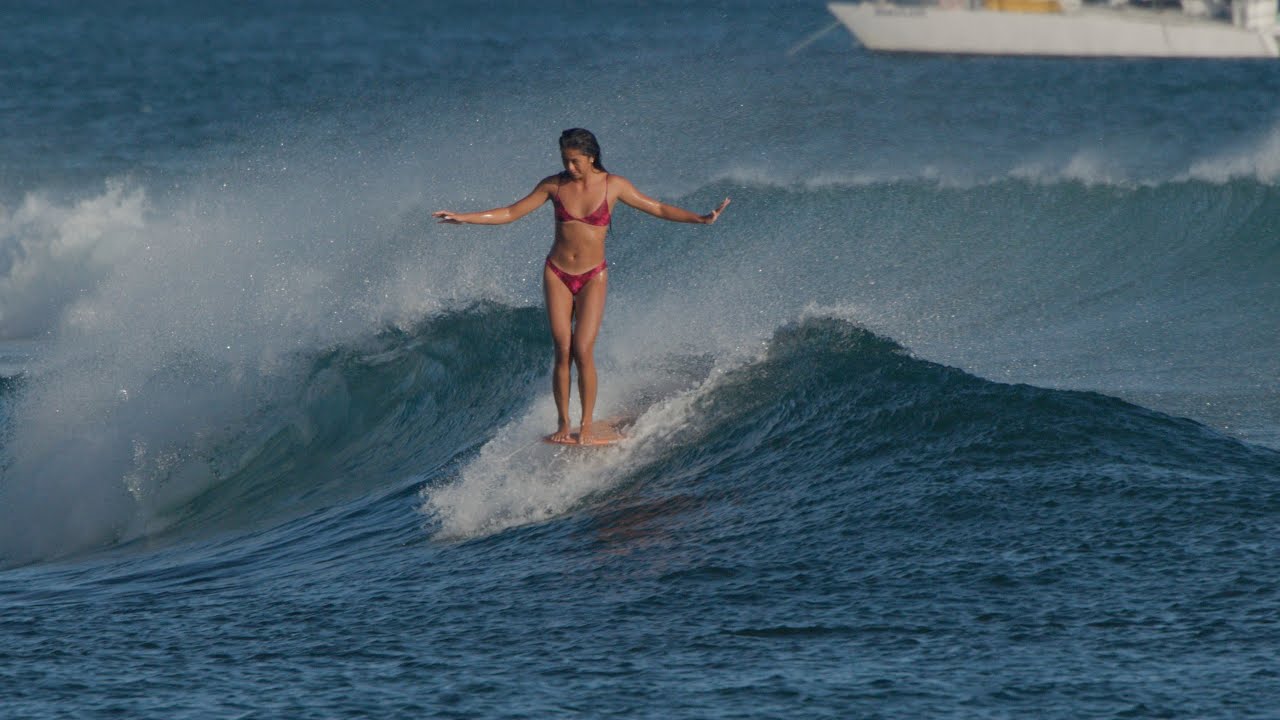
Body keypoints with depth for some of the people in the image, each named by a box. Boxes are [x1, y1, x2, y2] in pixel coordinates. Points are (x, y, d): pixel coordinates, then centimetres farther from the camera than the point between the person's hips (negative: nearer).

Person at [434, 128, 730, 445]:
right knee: (563, 352, -4)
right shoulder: (554, 185, -1)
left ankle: (586, 425, 0)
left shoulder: (613, 185, -4)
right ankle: (563, 424, 4)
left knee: (583, 351, -11)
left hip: (592, 277, -1)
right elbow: (511, 213, 5)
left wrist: (701, 219, -7)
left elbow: (658, 209, 3)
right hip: (557, 274, 1)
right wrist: (464, 218, -2)